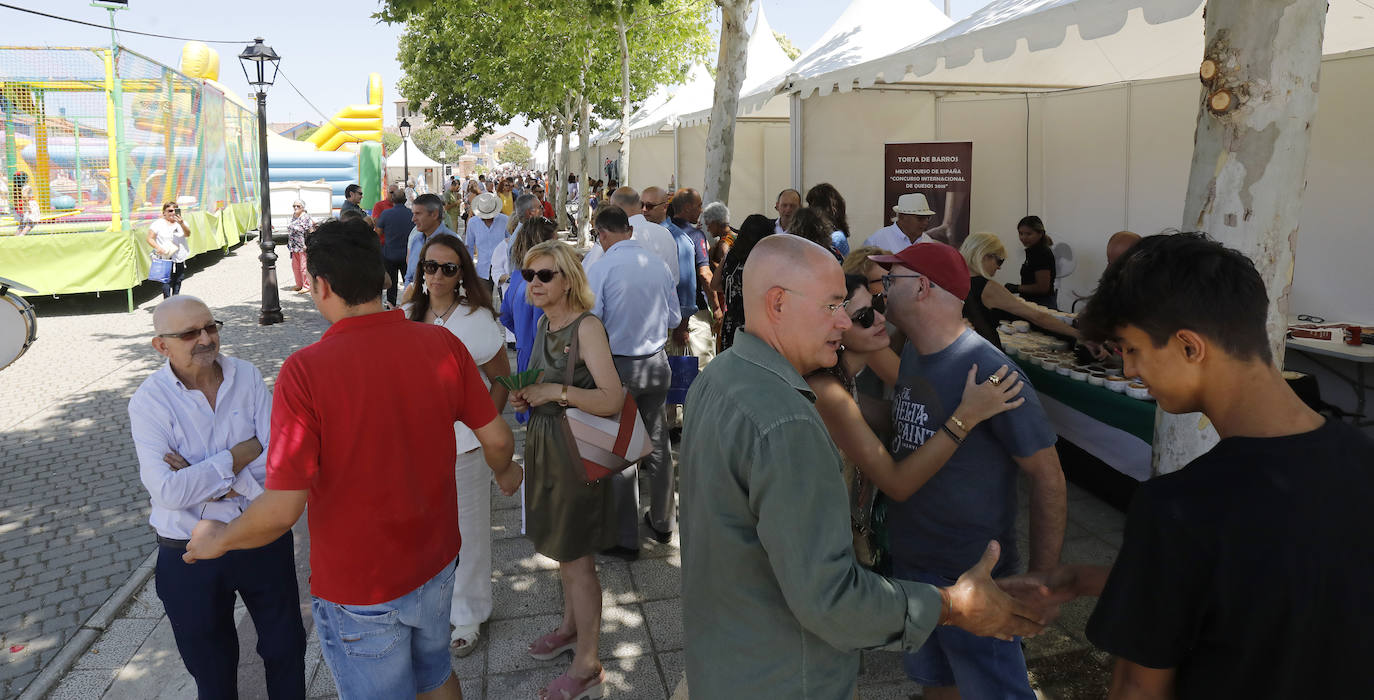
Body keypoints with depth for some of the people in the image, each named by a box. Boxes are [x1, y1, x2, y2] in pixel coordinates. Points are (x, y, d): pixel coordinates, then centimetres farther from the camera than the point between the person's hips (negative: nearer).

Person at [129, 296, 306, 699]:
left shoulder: (246, 376, -7)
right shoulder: (149, 401, -14)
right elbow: (168, 491, -24)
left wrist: (203, 478, -20)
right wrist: (241, 455, -19)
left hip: (264, 539, 2)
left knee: (286, 647, 19)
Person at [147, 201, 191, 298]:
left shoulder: (181, 222, 9)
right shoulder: (158, 224, 0)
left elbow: (188, 234, -8)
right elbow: (150, 239, -2)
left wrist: (181, 224, -26)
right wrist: (158, 247, -20)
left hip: (180, 258, 4)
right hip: (165, 259, -4)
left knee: (178, 281, 11)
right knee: (167, 281, -11)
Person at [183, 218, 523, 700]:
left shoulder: (305, 371, -26)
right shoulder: (442, 344, -13)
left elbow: (282, 510, -26)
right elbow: (497, 438, -3)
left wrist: (218, 539, -5)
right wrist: (505, 471, 20)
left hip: (359, 586, -4)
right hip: (436, 563, 4)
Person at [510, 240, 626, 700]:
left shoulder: (587, 326, -19)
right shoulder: (545, 323, 7)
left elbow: (612, 399, -26)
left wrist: (557, 392, -28)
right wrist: (526, 397, 1)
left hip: (575, 452, -8)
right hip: (544, 445, 8)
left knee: (576, 561, 2)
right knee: (562, 551, 22)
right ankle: (571, 628, 42)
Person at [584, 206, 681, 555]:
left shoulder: (601, 268, -15)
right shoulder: (660, 265, -2)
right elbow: (675, 318, 7)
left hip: (619, 366, -4)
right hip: (657, 365, 4)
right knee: (657, 444, 18)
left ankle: (626, 538, 15)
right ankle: (663, 521, 33)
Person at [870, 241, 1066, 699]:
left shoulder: (989, 372, -22)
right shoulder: (909, 354, 1)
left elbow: (1049, 479, -17)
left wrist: (1041, 583, -16)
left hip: (970, 578, -7)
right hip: (909, 565, 7)